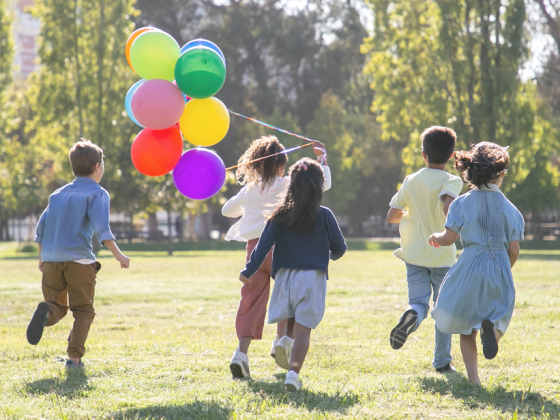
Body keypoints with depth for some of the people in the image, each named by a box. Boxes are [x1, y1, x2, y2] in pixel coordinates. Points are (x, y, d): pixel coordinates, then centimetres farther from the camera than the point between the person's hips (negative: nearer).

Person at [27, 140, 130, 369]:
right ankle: (74, 357, -6)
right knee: (83, 310, 7)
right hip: (79, 259, -4)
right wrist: (118, 255, -15)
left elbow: (41, 227, 16)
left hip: (51, 260, 4)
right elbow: (101, 227, -13)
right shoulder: (97, 193, 2)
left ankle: (46, 312, -23)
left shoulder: (58, 193, 19)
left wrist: (41, 258, 26)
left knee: (58, 307, 13)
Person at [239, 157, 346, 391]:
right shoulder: (324, 216, -2)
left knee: (290, 322, 25)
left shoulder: (281, 216, 1)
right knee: (303, 328, -6)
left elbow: (264, 244, -5)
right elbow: (339, 248, 5)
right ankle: (293, 372, -19)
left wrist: (248, 271, 0)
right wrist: (332, 255, 28)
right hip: (313, 277, -2)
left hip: (285, 275, 2)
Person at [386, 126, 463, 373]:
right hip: (443, 255, -2)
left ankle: (412, 316, -38)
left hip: (415, 253, 2)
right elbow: (448, 206, -29)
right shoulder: (452, 181, -8)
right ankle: (442, 361, 14)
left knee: (419, 302, -1)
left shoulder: (411, 181, 3)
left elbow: (391, 216, 6)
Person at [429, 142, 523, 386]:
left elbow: (448, 238, -6)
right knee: (498, 316, 13)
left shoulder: (463, 203, -3)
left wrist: (435, 237, 18)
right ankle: (491, 327, -25)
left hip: (470, 267, -1)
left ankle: (473, 378, 2)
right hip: (500, 268, 1)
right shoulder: (509, 209, 1)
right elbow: (514, 250, 1)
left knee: (466, 326, 12)